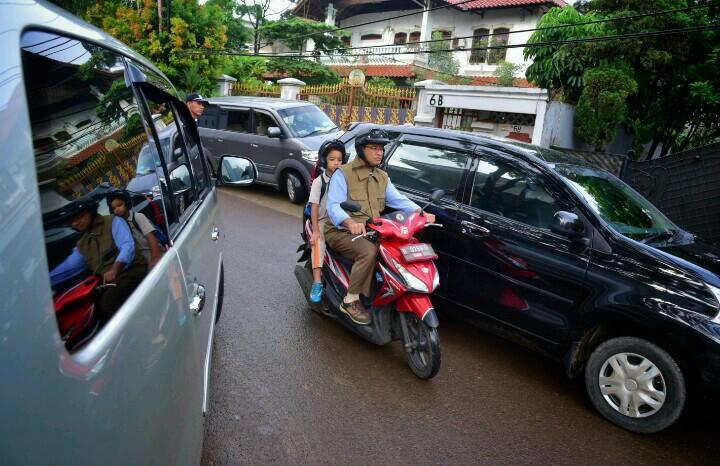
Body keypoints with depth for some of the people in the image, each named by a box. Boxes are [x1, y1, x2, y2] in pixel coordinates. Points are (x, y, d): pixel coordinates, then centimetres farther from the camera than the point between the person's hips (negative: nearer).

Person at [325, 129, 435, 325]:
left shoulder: (382, 177, 15)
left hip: (371, 232, 7)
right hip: (342, 232, -6)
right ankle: (351, 301, -20)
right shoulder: (343, 174, -8)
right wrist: (351, 223, -40)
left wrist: (420, 212, -13)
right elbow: (333, 206, -20)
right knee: (369, 251, -33)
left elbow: (398, 199, 5)